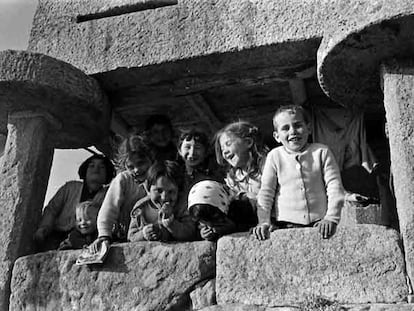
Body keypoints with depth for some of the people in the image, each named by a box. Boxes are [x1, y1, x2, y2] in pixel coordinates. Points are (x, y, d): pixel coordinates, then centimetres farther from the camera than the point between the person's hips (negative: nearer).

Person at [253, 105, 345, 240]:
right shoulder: (274, 156, 6)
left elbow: (335, 188, 2)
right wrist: (263, 222, -7)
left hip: (319, 223, 0)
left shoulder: (321, 152, 5)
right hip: (285, 224, 1)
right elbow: (266, 192, 5)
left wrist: (331, 218, -9)